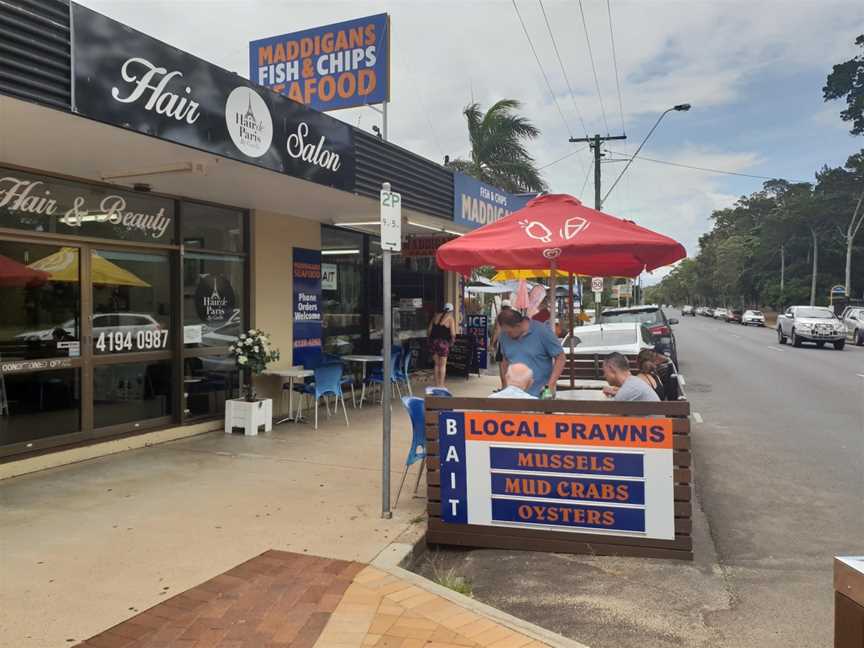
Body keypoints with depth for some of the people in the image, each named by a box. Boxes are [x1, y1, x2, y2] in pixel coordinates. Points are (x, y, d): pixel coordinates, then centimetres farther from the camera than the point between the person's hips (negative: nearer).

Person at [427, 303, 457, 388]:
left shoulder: (436, 316, 12)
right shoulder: (450, 318, -2)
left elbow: (428, 331, 11)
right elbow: (453, 334, -9)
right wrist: (452, 340, 9)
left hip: (433, 342, 4)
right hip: (443, 342, -4)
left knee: (437, 364, 17)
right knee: (443, 365, 8)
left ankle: (436, 384, 21)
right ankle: (441, 385, 10)